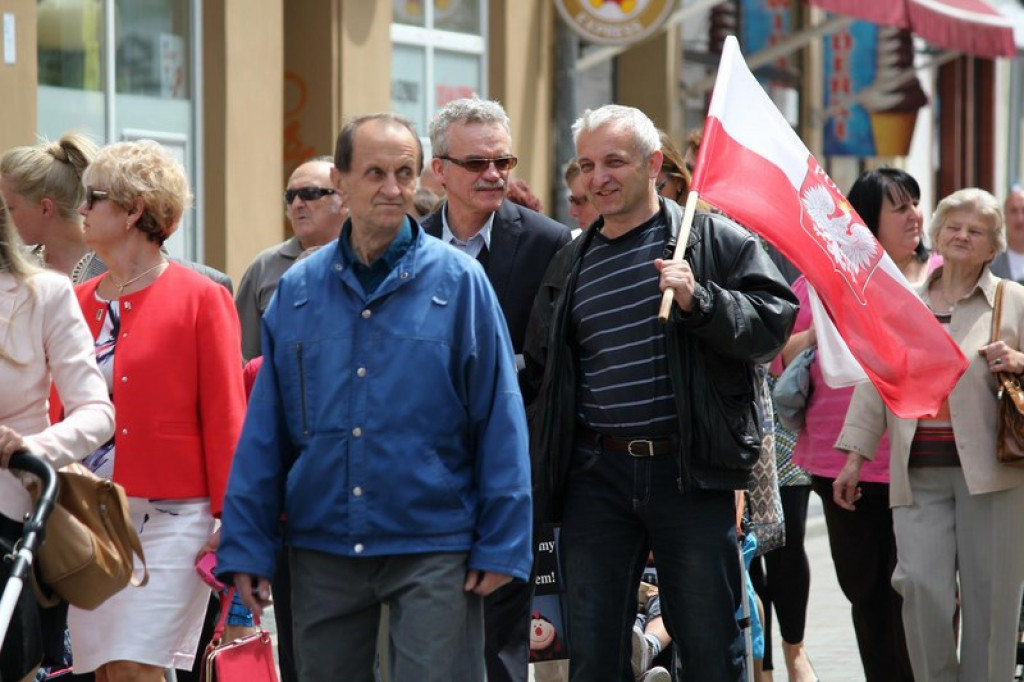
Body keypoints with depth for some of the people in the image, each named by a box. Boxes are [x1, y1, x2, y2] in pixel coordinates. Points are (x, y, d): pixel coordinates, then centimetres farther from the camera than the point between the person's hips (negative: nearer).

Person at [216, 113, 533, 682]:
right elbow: (265, 432, 6)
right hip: (322, 548, 3)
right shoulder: (298, 289, 5)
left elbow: (499, 419, -3)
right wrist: (246, 547, 2)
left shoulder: (459, 282, -3)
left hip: (433, 549, -3)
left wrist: (501, 544, -7)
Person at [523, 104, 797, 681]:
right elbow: (541, 375, 22)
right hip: (596, 477, 4)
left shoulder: (716, 240, 1)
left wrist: (699, 301, -21)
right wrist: (545, 470, 14)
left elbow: (772, 324, -7)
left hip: (690, 473, -4)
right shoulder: (571, 265, 14)